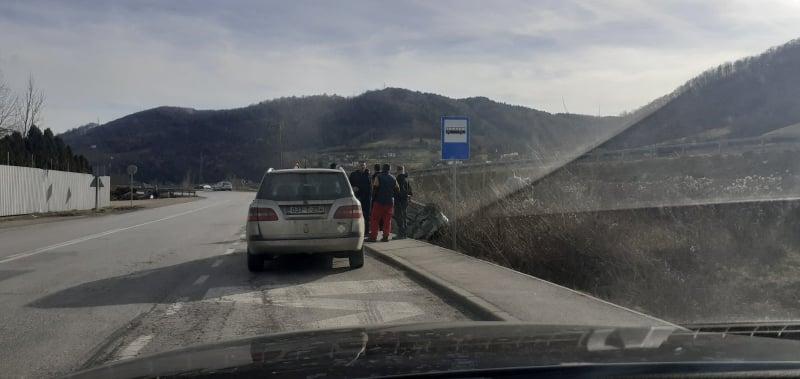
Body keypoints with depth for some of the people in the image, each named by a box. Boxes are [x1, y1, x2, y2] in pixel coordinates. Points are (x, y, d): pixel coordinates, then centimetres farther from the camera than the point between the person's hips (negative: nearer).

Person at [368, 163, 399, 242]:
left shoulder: (378, 177, -6)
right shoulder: (393, 178, 8)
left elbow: (375, 188, -11)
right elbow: (397, 189, 14)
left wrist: (373, 198, 2)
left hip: (379, 201, -4)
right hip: (390, 202, 4)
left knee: (375, 219, 1)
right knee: (387, 220, 8)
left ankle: (373, 236, -2)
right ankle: (386, 237, 6)